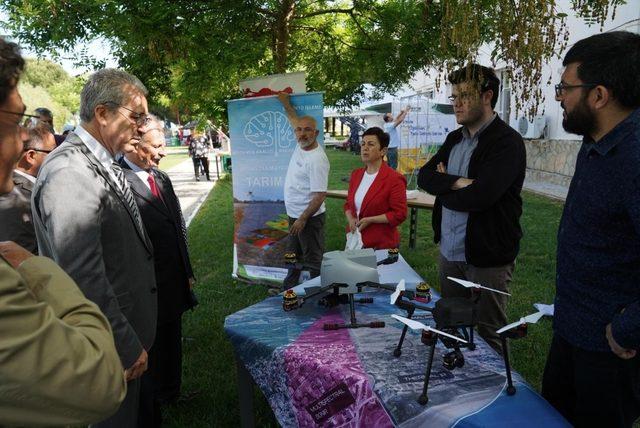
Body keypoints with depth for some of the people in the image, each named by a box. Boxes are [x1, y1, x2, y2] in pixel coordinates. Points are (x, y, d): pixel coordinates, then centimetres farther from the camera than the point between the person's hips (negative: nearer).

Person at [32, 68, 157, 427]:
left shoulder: (103, 164, 5)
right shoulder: (70, 172, -25)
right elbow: (84, 277, -28)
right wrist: (127, 347, -19)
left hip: (129, 327, 8)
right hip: (110, 344, -8)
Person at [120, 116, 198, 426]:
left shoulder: (162, 178, 7)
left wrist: (187, 272, 15)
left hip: (174, 284, 8)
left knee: (171, 344, 26)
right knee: (147, 356, 13)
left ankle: (170, 394, 50)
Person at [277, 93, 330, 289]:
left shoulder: (317, 159, -25)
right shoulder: (301, 144, 1)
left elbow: (320, 195, -26)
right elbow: (294, 119, 23)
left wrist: (303, 219, -24)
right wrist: (285, 102, 26)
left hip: (309, 217, -10)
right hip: (295, 215, 10)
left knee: (313, 259, 4)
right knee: (293, 255, 24)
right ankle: (288, 288, 41)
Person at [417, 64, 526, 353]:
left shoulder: (507, 142, -14)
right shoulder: (455, 138, 11)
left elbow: (480, 196, -25)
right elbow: (424, 176, 2)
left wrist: (443, 191, -8)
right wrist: (457, 182, -16)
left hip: (487, 256, -7)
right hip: (449, 251, 7)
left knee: (487, 336, 8)